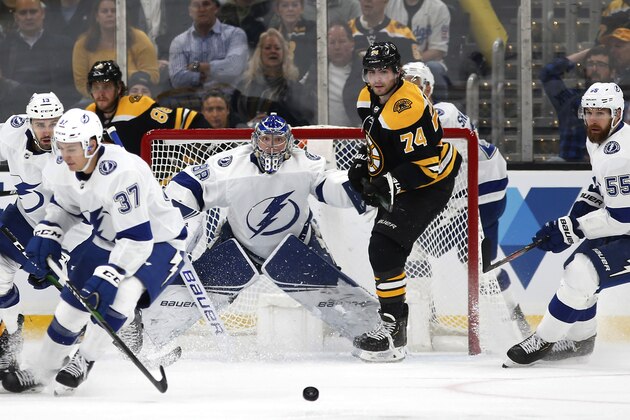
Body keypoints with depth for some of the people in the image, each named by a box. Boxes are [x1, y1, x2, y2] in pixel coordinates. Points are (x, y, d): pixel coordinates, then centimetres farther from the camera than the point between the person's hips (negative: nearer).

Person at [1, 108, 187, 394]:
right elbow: (65, 205, 12)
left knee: (119, 294, -31)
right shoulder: (62, 169, -12)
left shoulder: (121, 172, -37)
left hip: (158, 241, -8)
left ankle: (83, 361, -11)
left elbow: (137, 237, -35)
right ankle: (40, 373, 25)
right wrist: (46, 236, -4)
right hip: (110, 240, 8)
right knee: (73, 301, 6)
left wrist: (109, 275, -39)